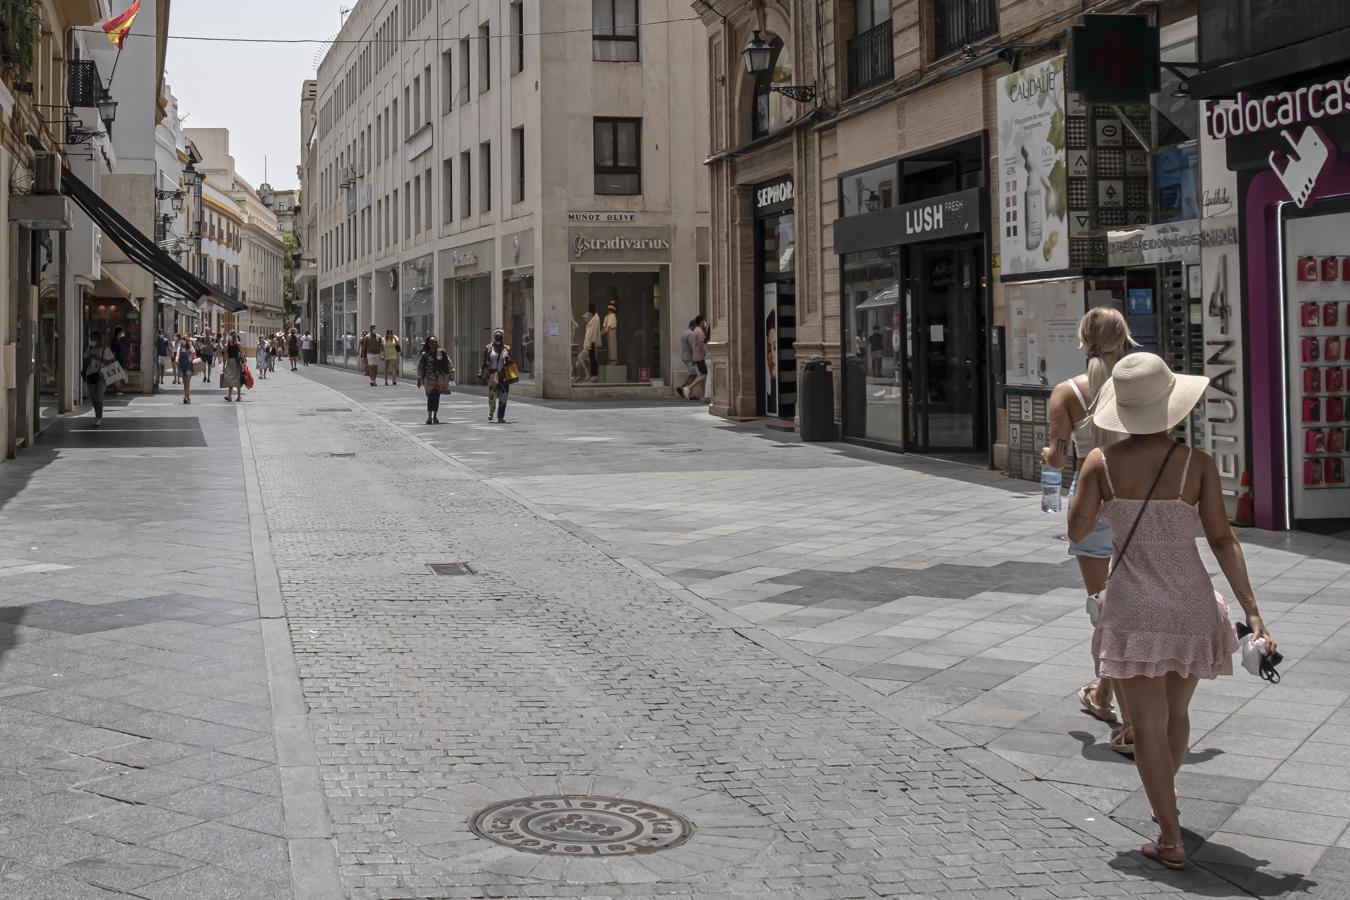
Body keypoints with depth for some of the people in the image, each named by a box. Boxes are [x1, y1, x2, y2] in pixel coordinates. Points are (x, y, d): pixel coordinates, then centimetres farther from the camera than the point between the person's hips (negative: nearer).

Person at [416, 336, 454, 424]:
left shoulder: (441, 352, 5)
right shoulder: (424, 355, 1)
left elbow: (449, 363, 8)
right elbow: (420, 367, 5)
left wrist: (451, 372, -1)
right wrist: (419, 379, 4)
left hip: (440, 378, 2)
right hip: (429, 379, -2)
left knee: (437, 397, 7)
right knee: (431, 396, -13)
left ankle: (435, 416, 19)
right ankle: (429, 417, -9)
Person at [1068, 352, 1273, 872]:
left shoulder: (1102, 463, -9)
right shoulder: (1198, 463, -9)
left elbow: (1077, 532, 1)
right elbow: (1222, 541, -9)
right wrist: (1252, 613, -6)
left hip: (1131, 608, -2)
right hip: (1191, 604, 2)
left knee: (1148, 723, 7)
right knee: (1177, 713, 24)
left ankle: (1171, 841, 10)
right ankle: (1165, 797, 47)